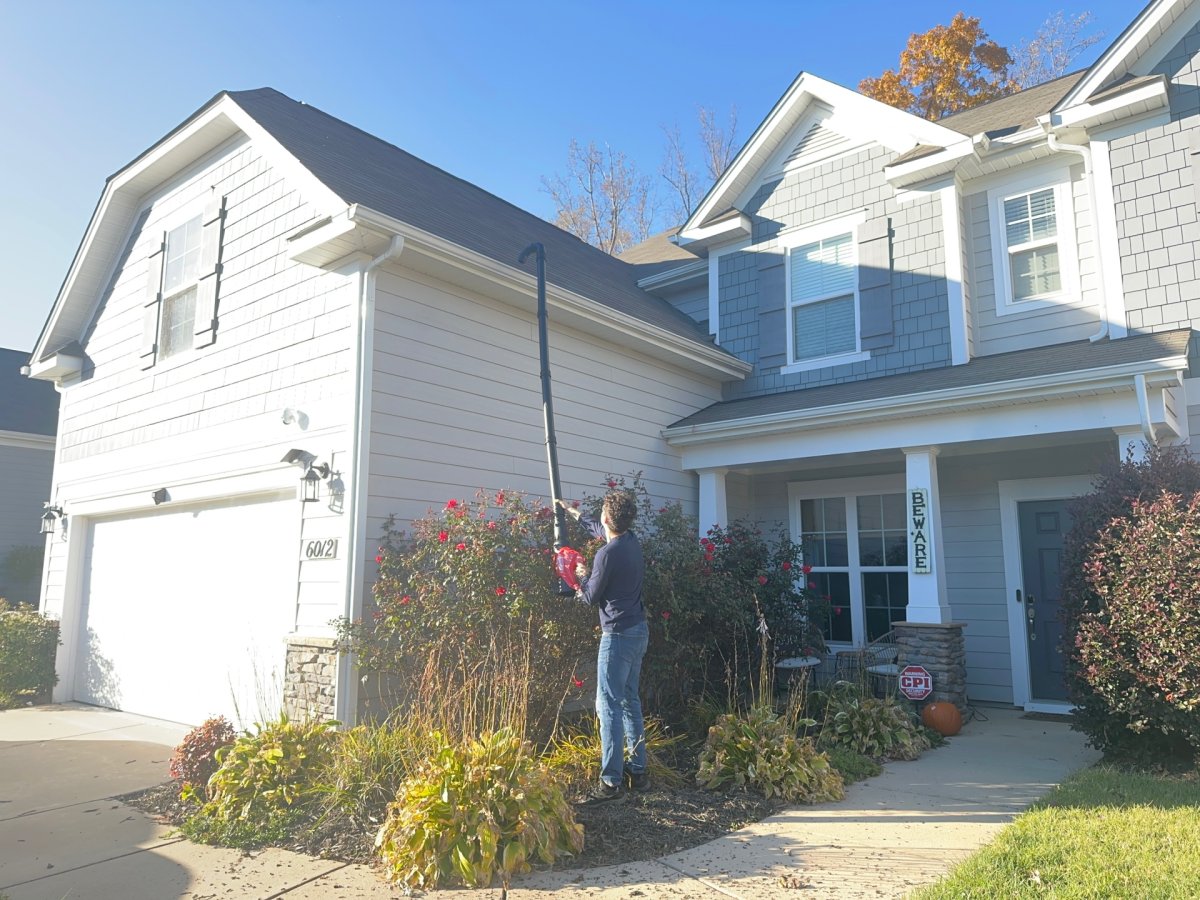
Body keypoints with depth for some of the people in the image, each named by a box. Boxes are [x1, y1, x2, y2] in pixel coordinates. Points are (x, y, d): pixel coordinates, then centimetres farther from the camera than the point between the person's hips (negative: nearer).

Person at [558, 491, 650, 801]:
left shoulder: (607, 554, -20)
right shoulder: (632, 541, 6)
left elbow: (591, 596, -9)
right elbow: (599, 529, 27)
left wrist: (582, 577, 12)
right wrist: (572, 512, 39)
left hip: (618, 635, -9)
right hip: (639, 630, 9)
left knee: (608, 705, -3)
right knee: (630, 701, 16)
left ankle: (611, 781, 1)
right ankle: (638, 771, 23)